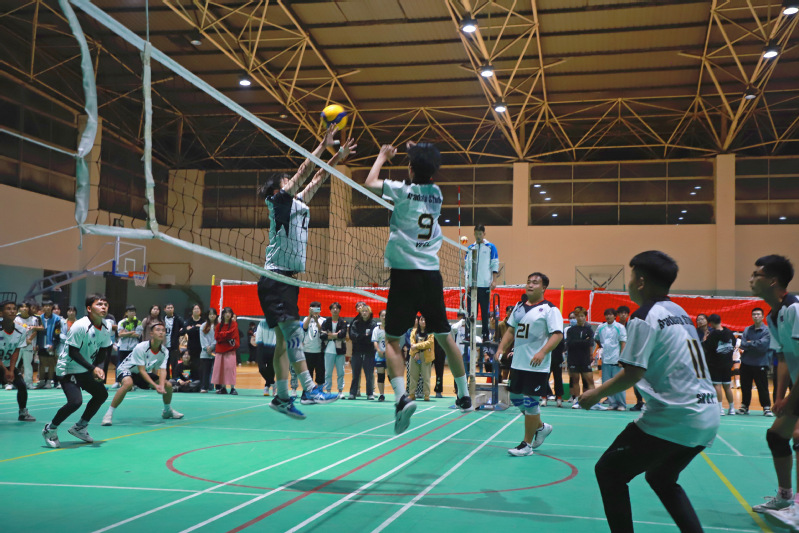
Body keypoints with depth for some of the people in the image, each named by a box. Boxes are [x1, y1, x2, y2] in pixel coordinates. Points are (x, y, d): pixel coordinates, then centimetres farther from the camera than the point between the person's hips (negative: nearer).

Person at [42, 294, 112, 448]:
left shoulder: (106, 328, -3)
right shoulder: (80, 326, -25)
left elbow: (103, 350, 6)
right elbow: (73, 352, -25)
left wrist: (97, 368, -12)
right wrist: (93, 369, -29)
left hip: (86, 370, 8)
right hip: (67, 369, -8)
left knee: (102, 394, 10)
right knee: (75, 401, -23)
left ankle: (79, 427, 27)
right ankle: (50, 430, 1)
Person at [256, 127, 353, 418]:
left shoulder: (298, 203, 19)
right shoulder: (279, 201, -2)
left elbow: (317, 178, 23)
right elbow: (303, 172, -8)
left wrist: (337, 157, 18)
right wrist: (323, 146, -6)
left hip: (287, 279, 9)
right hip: (275, 278, -9)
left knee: (284, 339, 6)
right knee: (293, 331, -16)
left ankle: (282, 397, 7)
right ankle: (309, 388, -20)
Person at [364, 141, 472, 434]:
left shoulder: (404, 190, -6)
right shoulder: (437, 194, 8)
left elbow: (370, 183, 8)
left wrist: (382, 156, 22)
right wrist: (419, 154, 32)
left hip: (405, 273, -5)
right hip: (431, 274, 5)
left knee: (392, 340, -2)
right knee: (444, 336, 15)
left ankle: (402, 396, -21)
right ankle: (464, 395, 22)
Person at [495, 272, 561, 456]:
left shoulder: (549, 309, -9)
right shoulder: (519, 306, 13)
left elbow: (558, 334, -17)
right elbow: (511, 330, 20)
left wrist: (542, 352, -30)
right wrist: (501, 348, 8)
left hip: (537, 366, -7)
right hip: (517, 363, 8)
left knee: (530, 401, -4)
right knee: (516, 398, 14)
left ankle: (527, 444, 8)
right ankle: (541, 427, 37)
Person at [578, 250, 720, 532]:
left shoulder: (644, 317, -11)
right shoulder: (679, 312, 14)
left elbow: (632, 373, -16)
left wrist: (597, 394, -2)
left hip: (673, 420, -9)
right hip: (708, 418, 9)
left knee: (609, 471, 6)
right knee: (661, 478, 27)